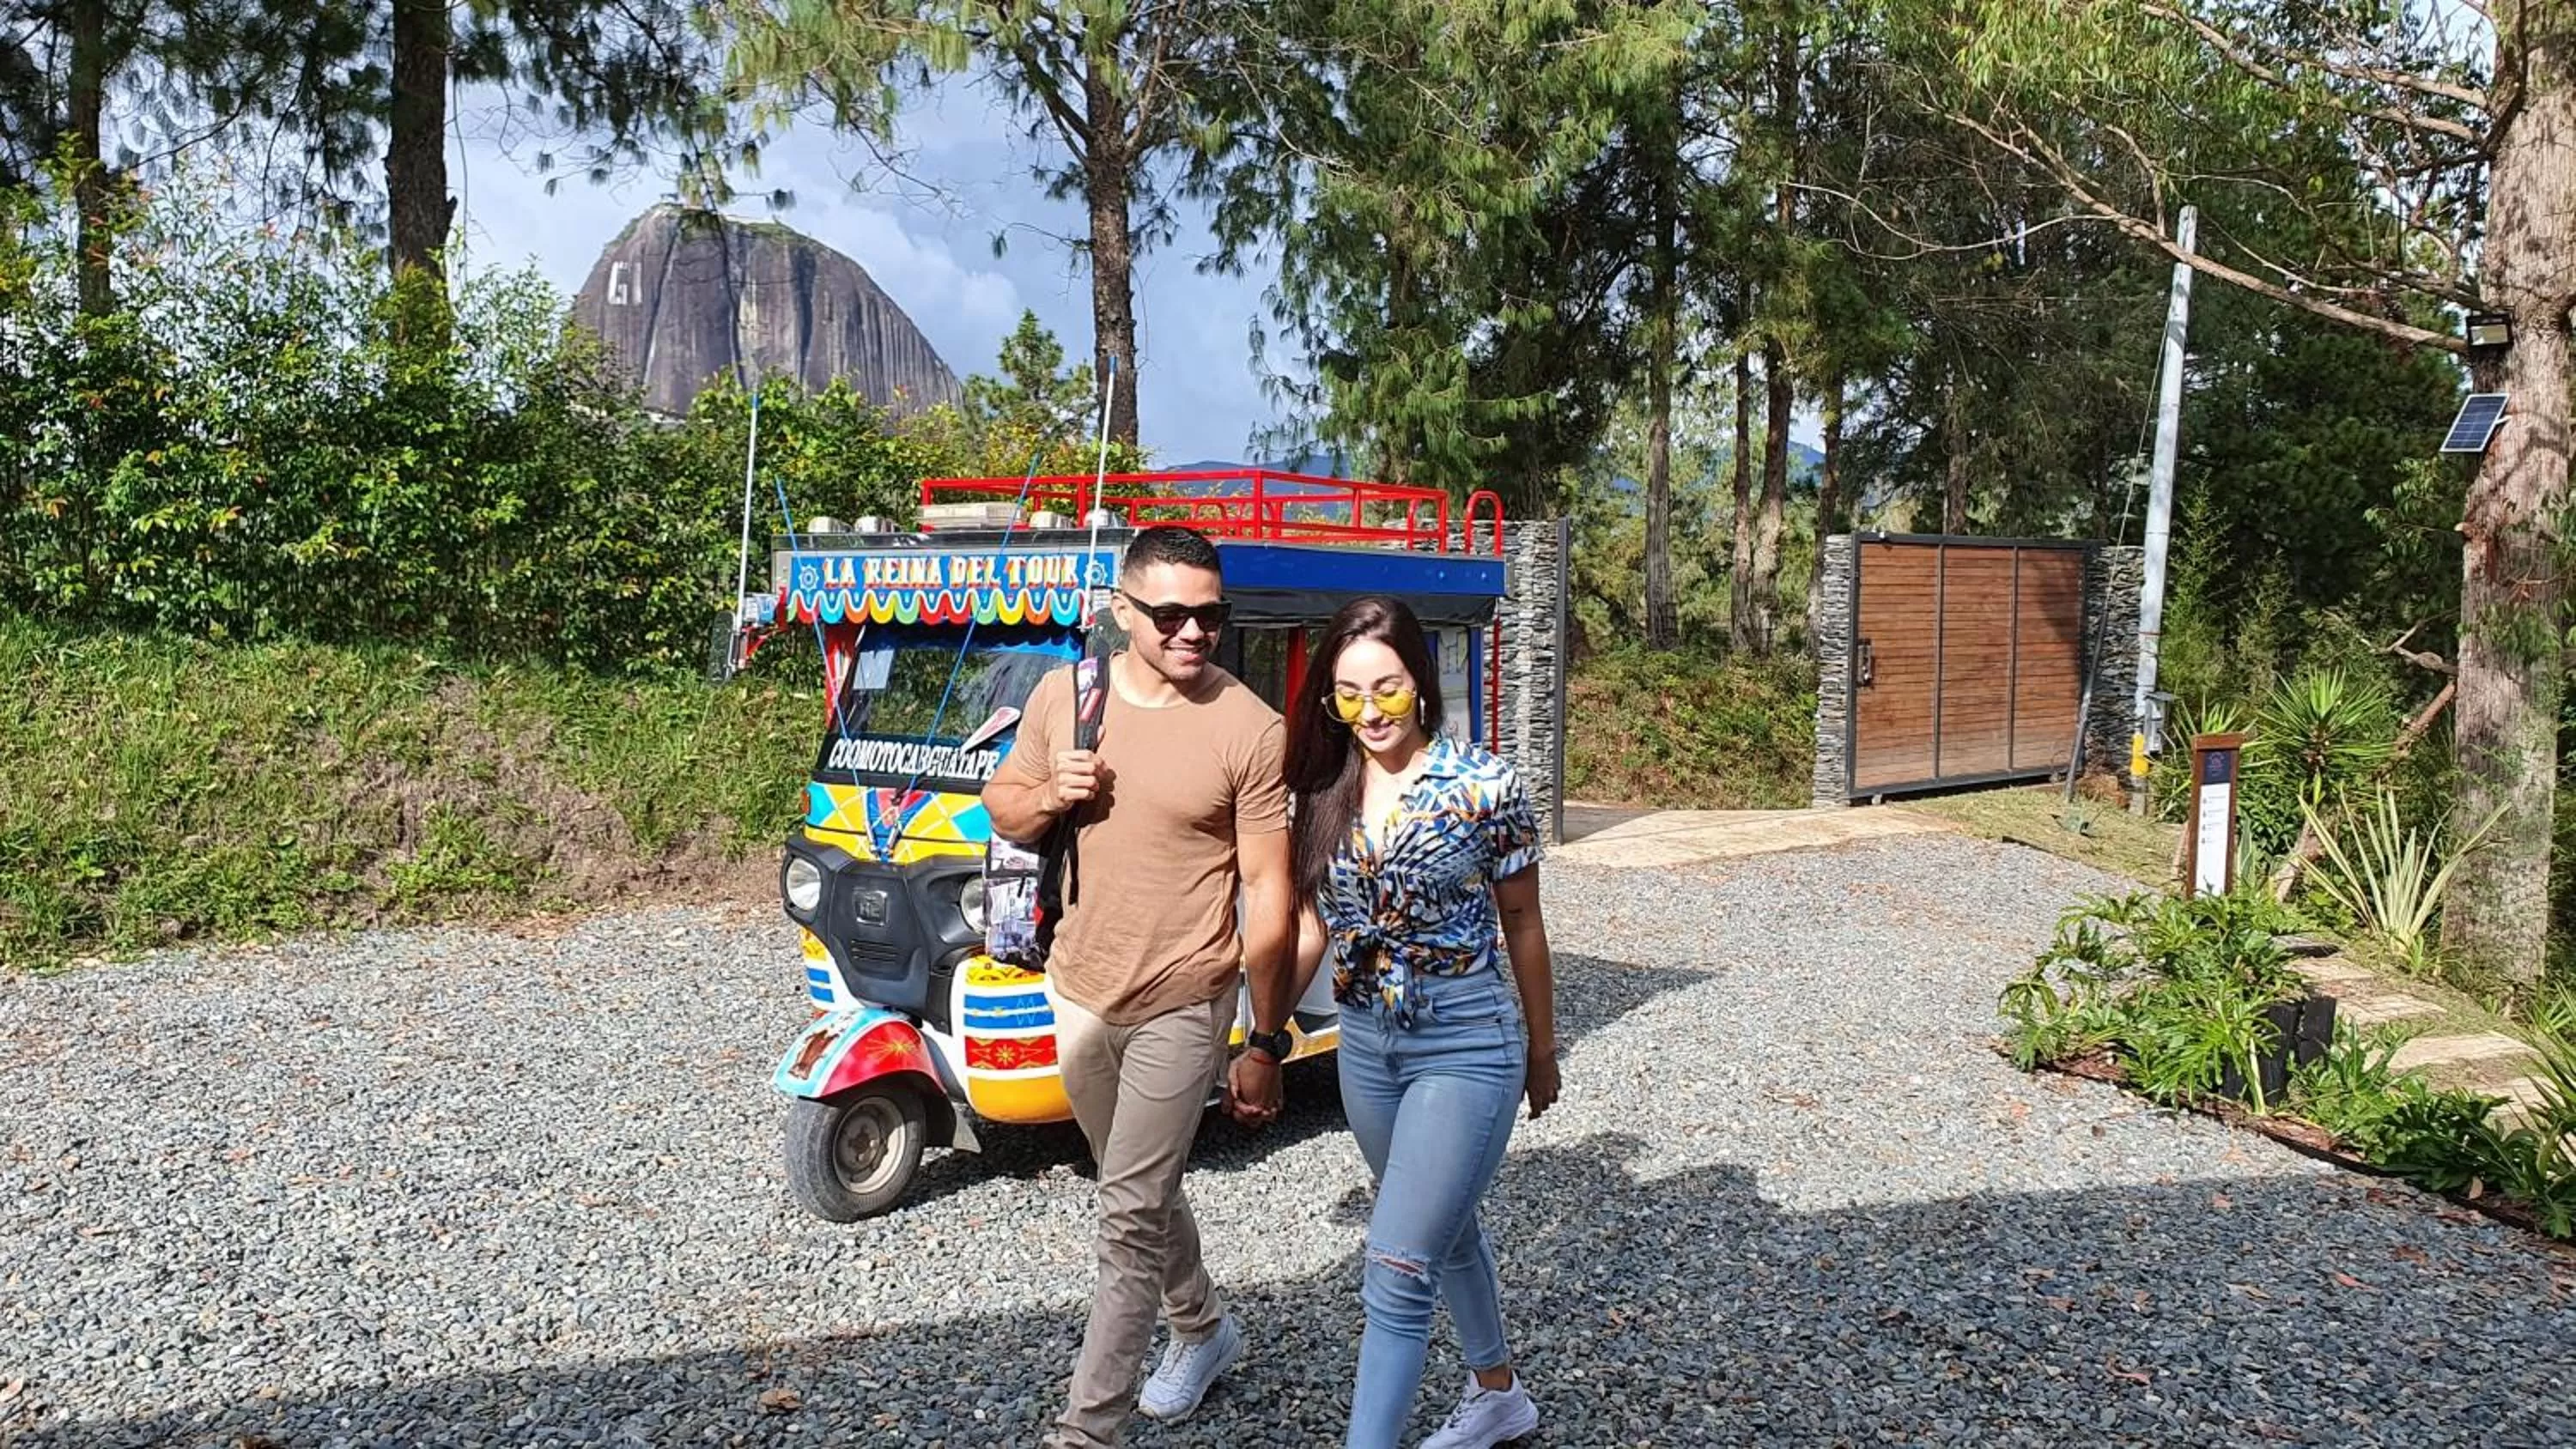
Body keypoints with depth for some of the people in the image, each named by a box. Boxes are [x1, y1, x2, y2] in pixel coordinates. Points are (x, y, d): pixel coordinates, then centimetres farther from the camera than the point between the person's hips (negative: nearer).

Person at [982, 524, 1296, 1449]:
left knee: (1129, 1222, -3)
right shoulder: (1061, 695, -2)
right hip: (1079, 998, 6)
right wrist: (1050, 796, -12)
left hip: (1181, 1009, -5)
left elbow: (1267, 891, -11)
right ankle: (1203, 1330, 47)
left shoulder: (1252, 730, -15)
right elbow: (1002, 811, 11)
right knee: (1144, 1192, 23)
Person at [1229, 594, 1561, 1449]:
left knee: (1396, 1273, -10)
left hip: (1465, 1046, -6)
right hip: (1365, 1045, 6)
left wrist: (1541, 1049, 6)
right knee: (1445, 1230, 24)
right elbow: (1306, 930, 6)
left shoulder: (1485, 787, -13)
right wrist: (1261, 1042, 3)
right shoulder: (1319, 795, -1)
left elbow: (1521, 925, -3)